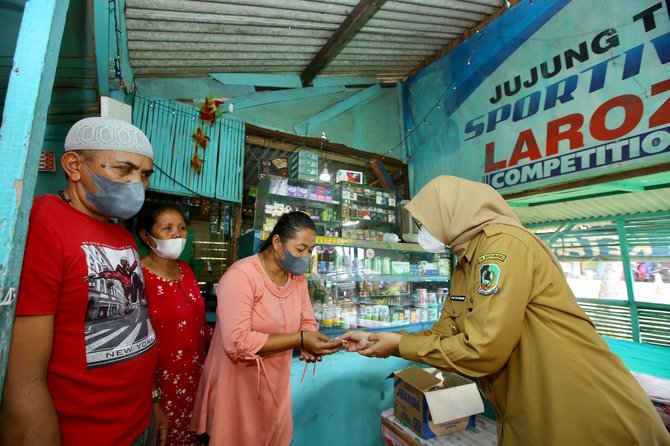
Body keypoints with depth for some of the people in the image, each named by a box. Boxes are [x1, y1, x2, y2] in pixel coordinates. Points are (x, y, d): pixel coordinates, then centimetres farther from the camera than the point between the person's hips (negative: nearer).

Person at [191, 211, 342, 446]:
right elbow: (238, 342, -29)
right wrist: (300, 339, -32)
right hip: (239, 384, -6)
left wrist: (308, 346, -21)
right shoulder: (240, 276, -25)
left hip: (276, 382, 6)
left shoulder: (298, 277, -3)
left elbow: (307, 322, 1)